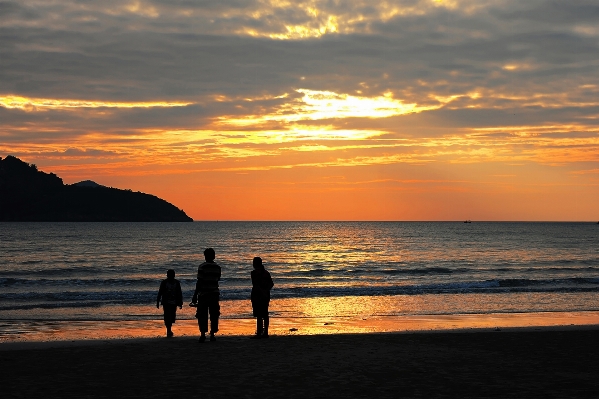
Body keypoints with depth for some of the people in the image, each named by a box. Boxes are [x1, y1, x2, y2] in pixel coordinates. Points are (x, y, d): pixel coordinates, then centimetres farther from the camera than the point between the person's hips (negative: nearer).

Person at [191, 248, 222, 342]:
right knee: (214, 315, 9)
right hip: (215, 294, 4)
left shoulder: (202, 267, -10)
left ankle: (203, 334, -9)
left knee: (202, 315, 1)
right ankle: (212, 334, 7)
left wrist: (195, 295, -8)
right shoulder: (217, 267, 4)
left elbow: (199, 282, -12)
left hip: (203, 294, -4)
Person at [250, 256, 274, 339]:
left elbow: (256, 285, -19)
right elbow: (271, 284, 9)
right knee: (265, 315, 11)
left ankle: (259, 333, -9)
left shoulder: (254, 273, -10)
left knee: (259, 316, -8)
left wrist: (263, 292, -18)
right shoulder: (266, 273, 12)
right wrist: (266, 291, 1)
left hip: (258, 296, -8)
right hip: (266, 296, 8)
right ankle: (265, 333, 14)